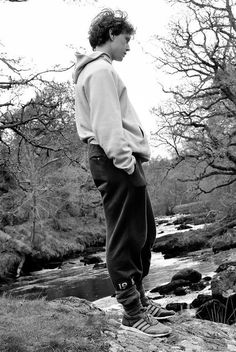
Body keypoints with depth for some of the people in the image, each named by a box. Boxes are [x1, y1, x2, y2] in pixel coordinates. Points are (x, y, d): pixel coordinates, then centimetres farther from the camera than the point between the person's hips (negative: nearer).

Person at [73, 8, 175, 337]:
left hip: (118, 161, 11)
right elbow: (107, 125, -19)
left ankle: (139, 299, 26)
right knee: (125, 238, -6)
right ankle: (132, 313, 3)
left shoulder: (97, 69, 25)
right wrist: (125, 161, -21)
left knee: (144, 233, 16)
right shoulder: (101, 70, -8)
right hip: (117, 161, -11)